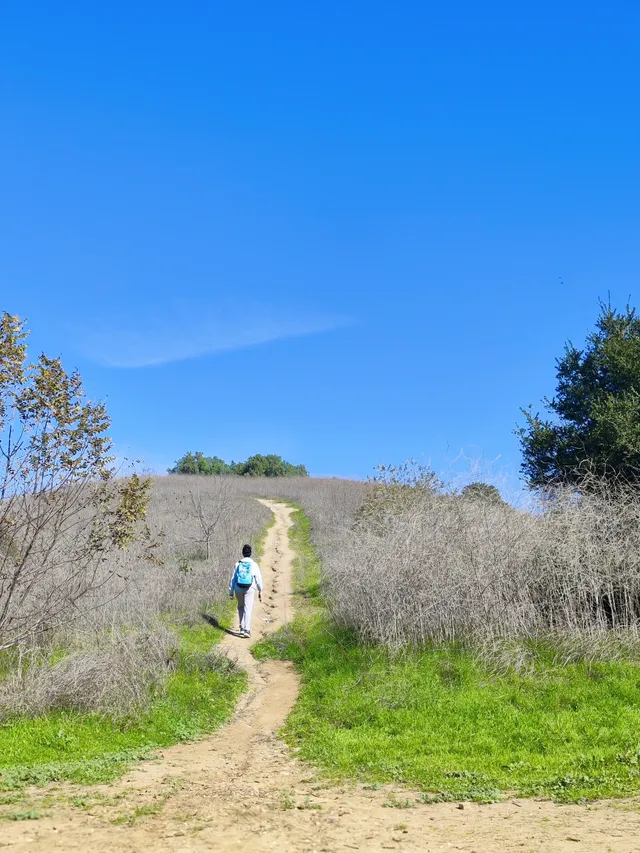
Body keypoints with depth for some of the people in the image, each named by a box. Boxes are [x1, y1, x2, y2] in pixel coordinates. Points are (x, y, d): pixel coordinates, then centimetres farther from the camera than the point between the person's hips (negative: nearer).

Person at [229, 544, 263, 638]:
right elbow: (258, 578, 1)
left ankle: (242, 628, 17)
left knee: (241, 607, 20)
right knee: (248, 609, -3)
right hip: (249, 589, -1)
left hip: (238, 589, 2)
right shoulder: (254, 564, -3)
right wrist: (260, 591, 12)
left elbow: (233, 578, 1)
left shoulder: (238, 564, -1)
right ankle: (246, 630, -14)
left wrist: (231, 591, 7)